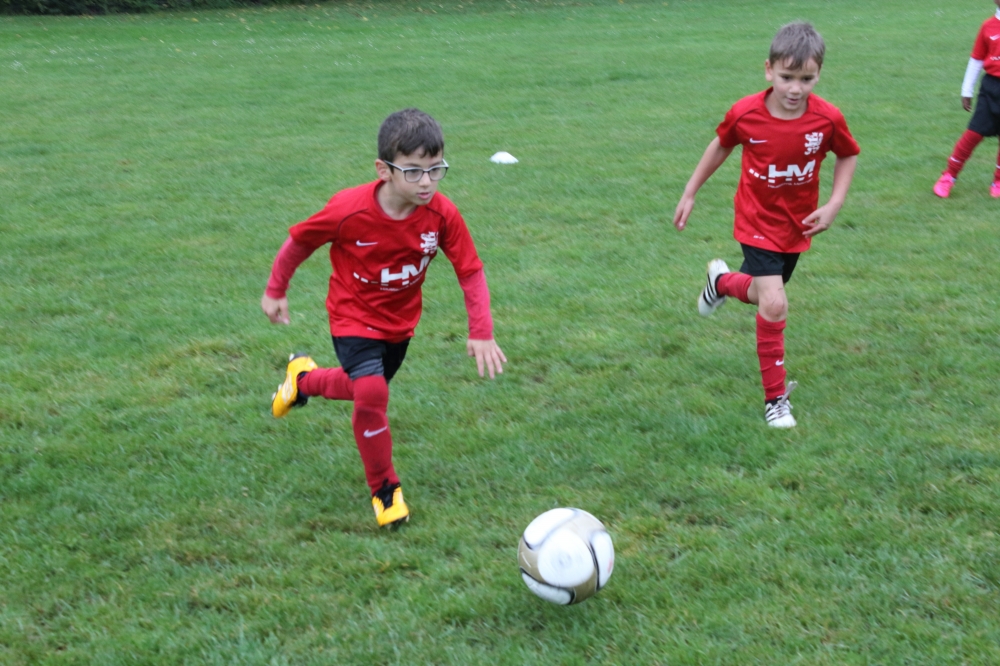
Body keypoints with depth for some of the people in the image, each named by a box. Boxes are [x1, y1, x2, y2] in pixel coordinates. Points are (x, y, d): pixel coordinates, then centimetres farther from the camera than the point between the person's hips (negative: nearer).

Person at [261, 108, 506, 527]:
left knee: (367, 390, 22)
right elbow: (299, 242, -13)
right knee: (371, 394, -21)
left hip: (400, 320, 4)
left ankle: (303, 379, 55)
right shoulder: (348, 211, -31)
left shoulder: (442, 215, -24)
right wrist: (275, 292, -2)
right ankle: (384, 489, 2)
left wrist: (482, 333, -22)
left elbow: (471, 272, -15)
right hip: (354, 316, -4)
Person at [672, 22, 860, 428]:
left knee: (762, 294, 18)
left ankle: (722, 281, 55)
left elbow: (848, 156, 0)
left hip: (798, 226, 3)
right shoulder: (745, 114, -21)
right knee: (775, 305, -15)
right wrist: (690, 193, 6)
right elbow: (721, 145, -1)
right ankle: (776, 397, 3)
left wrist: (833, 206, -10)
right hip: (758, 222, -3)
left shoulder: (828, 119, -20)